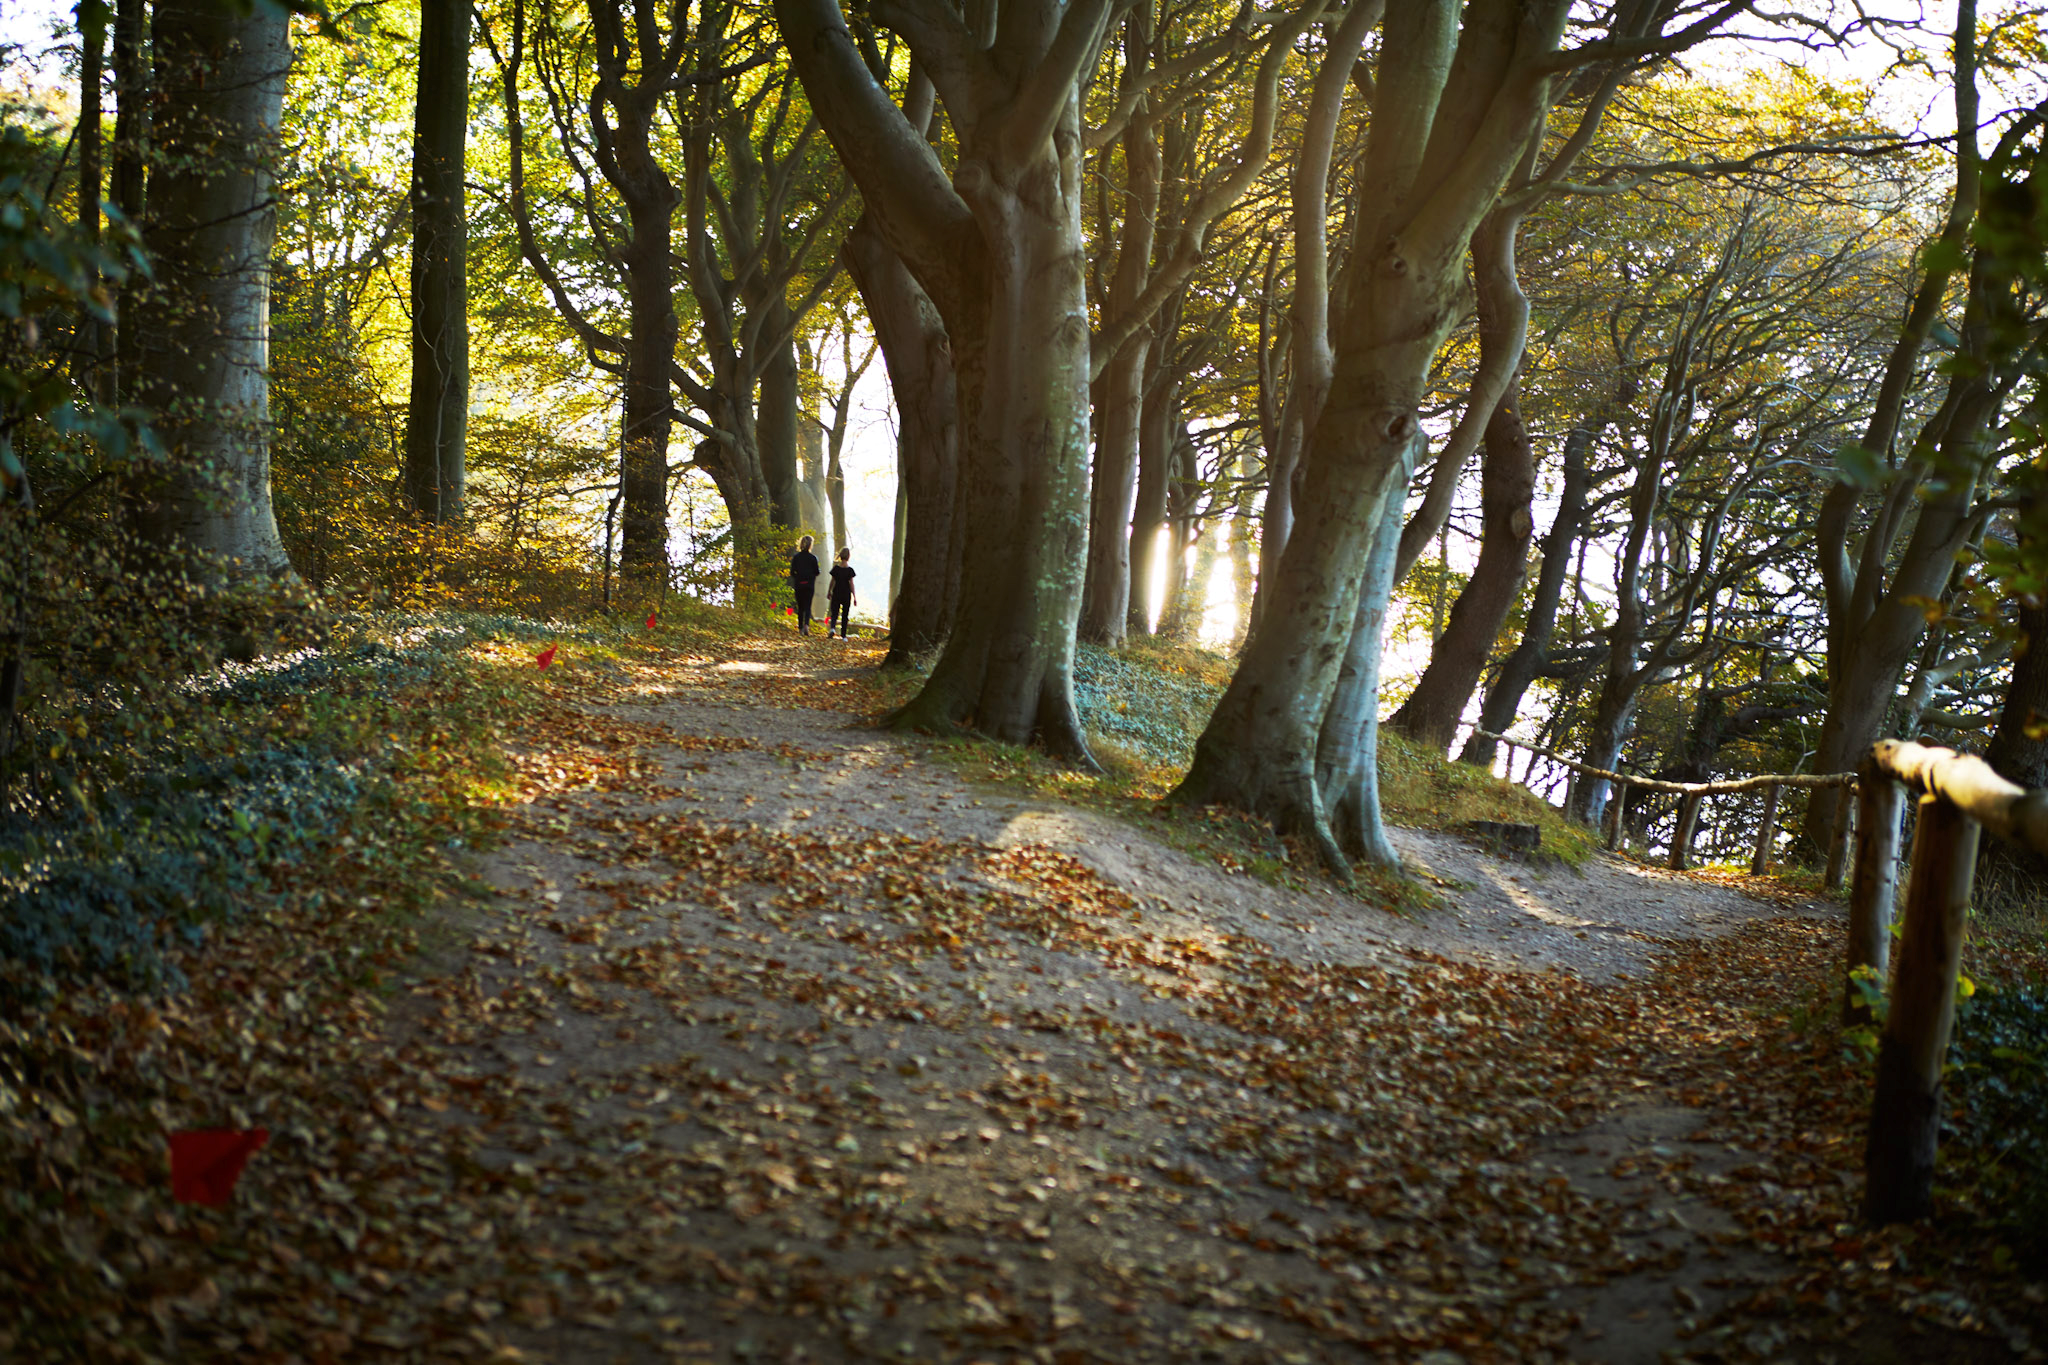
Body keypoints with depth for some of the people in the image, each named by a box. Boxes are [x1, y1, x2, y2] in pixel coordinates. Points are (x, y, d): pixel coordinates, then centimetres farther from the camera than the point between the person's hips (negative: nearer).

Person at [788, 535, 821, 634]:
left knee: (800, 607, 12)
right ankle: (806, 624, -23)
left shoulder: (796, 557, -2)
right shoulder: (813, 558, -7)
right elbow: (817, 572, -3)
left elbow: (792, 572, -2)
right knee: (807, 606, 0)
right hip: (810, 585, -2)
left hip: (798, 585, 2)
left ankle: (800, 627, 15)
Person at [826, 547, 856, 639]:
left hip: (836, 593, 1)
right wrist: (854, 597, -3)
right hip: (846, 595, -1)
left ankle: (832, 628, -25)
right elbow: (851, 584, -8)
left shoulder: (835, 568, -3)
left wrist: (829, 592, 16)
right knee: (845, 615, 11)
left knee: (834, 613, 3)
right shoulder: (850, 570, -8)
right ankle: (843, 635, 14)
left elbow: (832, 581, 3)